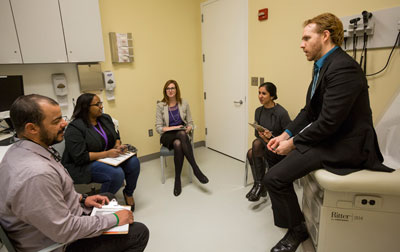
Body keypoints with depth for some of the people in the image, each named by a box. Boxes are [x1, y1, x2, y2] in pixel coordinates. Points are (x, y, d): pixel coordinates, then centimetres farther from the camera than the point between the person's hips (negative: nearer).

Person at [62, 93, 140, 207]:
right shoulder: (74, 128, -16)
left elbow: (116, 136, 16)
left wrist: (118, 146, -8)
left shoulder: (105, 118, 5)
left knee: (134, 162, -17)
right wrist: (106, 153, -24)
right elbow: (80, 157, -20)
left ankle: (128, 193, 8)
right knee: (117, 173, -31)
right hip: (86, 164, -7)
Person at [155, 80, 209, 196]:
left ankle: (177, 180, -30)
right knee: (181, 135, -37)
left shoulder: (184, 103, 4)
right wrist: (173, 128, -17)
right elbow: (158, 127, -3)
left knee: (178, 144, -37)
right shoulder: (160, 105, -1)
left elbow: (190, 122, 8)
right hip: (167, 136, -1)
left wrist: (188, 129, -15)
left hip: (181, 134, 1)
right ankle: (196, 169, -33)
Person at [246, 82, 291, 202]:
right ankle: (260, 185, -8)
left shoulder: (281, 113, -16)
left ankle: (259, 184, -17)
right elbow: (256, 132, 8)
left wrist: (271, 137, -25)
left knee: (257, 143, -31)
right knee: (251, 154, -26)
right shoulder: (258, 111, 5)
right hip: (263, 144, 5)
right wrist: (262, 135, -16)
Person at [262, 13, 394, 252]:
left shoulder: (343, 67, -21)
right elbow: (309, 110, 11)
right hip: (325, 136, 10)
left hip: (342, 145, -10)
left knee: (274, 177, -19)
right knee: (276, 155, 18)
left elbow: (329, 122, -27)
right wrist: (286, 134, 0)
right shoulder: (323, 66, 10)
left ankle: (297, 230, 8)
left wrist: (293, 142, -15)